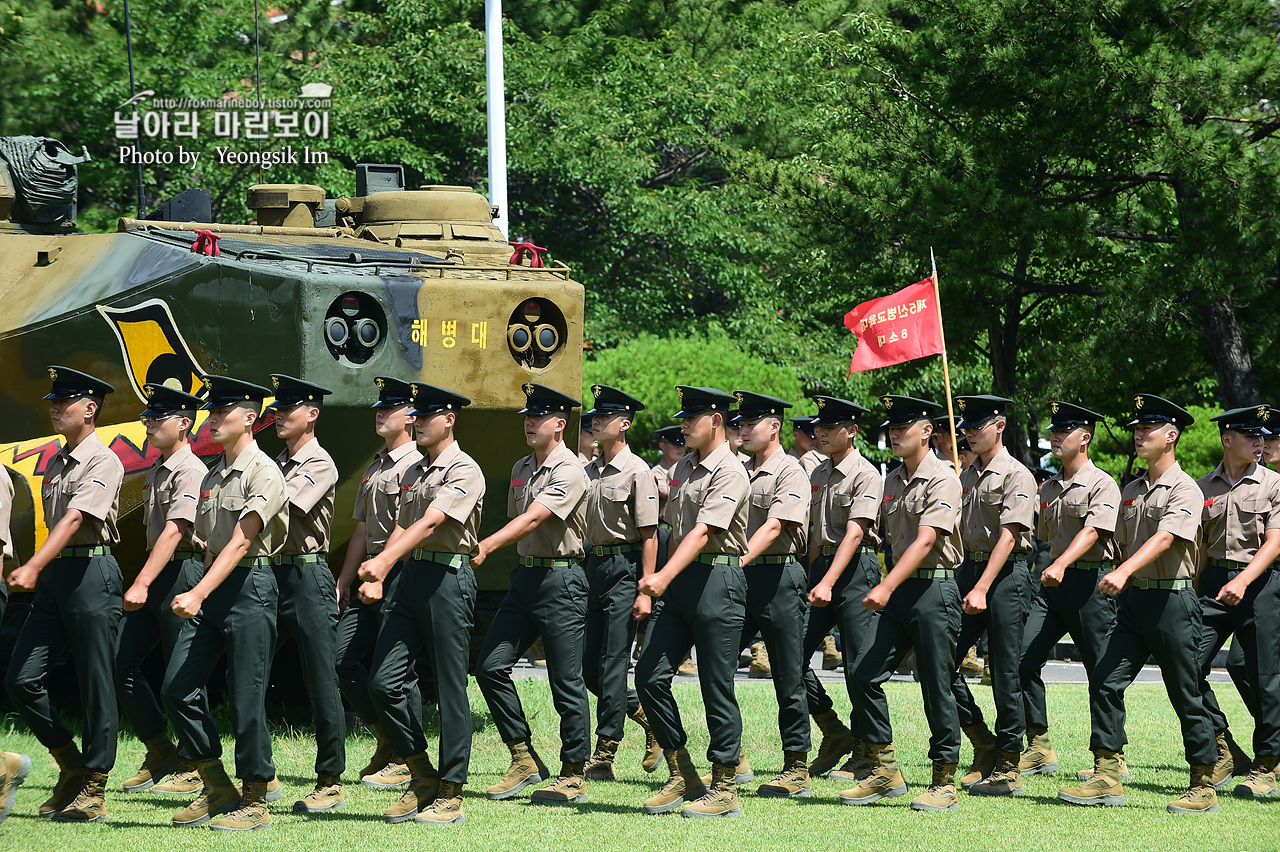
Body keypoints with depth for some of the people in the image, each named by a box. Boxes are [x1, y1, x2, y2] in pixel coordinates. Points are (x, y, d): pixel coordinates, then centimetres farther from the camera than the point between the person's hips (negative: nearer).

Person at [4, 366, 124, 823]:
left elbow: (75, 519, -21)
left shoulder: (104, 462, -10)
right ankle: (71, 765, 16)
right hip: (53, 578, 8)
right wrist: (41, 570, 18)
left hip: (92, 575, -8)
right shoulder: (56, 464, 16)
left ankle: (93, 789, 4)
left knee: (96, 687, -2)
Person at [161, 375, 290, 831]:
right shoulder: (212, 475, 15)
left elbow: (241, 542, -20)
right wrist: (200, 595, 21)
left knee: (246, 698, -4)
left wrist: (198, 595, -28)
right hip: (212, 587, 8)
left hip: (250, 585, -8)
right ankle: (217, 788, 12)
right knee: (176, 688, 1)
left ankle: (255, 802, 6)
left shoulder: (264, 473, -11)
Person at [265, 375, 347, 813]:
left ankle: (331, 783, 0)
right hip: (271, 575, 8)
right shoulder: (276, 463, 17)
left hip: (308, 577, -8)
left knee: (321, 682, -4)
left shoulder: (320, 465, -8)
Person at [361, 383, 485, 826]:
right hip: (409, 575, 8)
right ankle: (422, 777, 13)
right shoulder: (415, 472, 18)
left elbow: (430, 523, -21)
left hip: (449, 577, -8)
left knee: (450, 688, -2)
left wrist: (383, 561, -32)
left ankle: (451, 794, 4)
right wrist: (376, 577, 9)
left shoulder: (465, 471, -9)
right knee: (384, 681, 0)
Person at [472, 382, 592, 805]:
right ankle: (524, 759, 8)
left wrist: (486, 547, -35)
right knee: (490, 666, -1)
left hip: (562, 582, -8)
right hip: (524, 577, 8)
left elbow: (534, 518, -26)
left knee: (566, 683, -3)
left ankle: (573, 776, 6)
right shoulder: (520, 469, 13)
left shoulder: (569, 472, -13)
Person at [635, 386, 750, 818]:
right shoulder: (683, 467, 15)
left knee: (717, 688, -3)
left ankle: (725, 788, 6)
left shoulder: (729, 473, -13)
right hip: (680, 582, 8)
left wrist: (664, 577, -33)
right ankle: (682, 776, 10)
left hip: (718, 583, -8)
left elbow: (702, 533, -23)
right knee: (649, 674, 1)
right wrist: (664, 580, 22)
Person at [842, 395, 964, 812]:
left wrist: (887, 587, -28)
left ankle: (944, 783, 6)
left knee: (936, 688, -3)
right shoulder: (893, 481, 14)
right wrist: (888, 588, 17)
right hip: (898, 591, 8)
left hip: (934, 590, -8)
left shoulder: (942, 480, -11)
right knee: (864, 675, -2)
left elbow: (925, 541, -21)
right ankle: (884, 772, 7)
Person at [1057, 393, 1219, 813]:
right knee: (1105, 682, -4)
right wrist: (1125, 584, 16)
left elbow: (1164, 539, -24)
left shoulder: (1184, 490, -10)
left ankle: (1203, 787, 7)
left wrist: (1124, 573, -36)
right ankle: (1106, 778, -3)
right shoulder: (1132, 490, 14)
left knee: (1187, 697, -1)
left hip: (1173, 599, -7)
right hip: (1134, 599, 7)